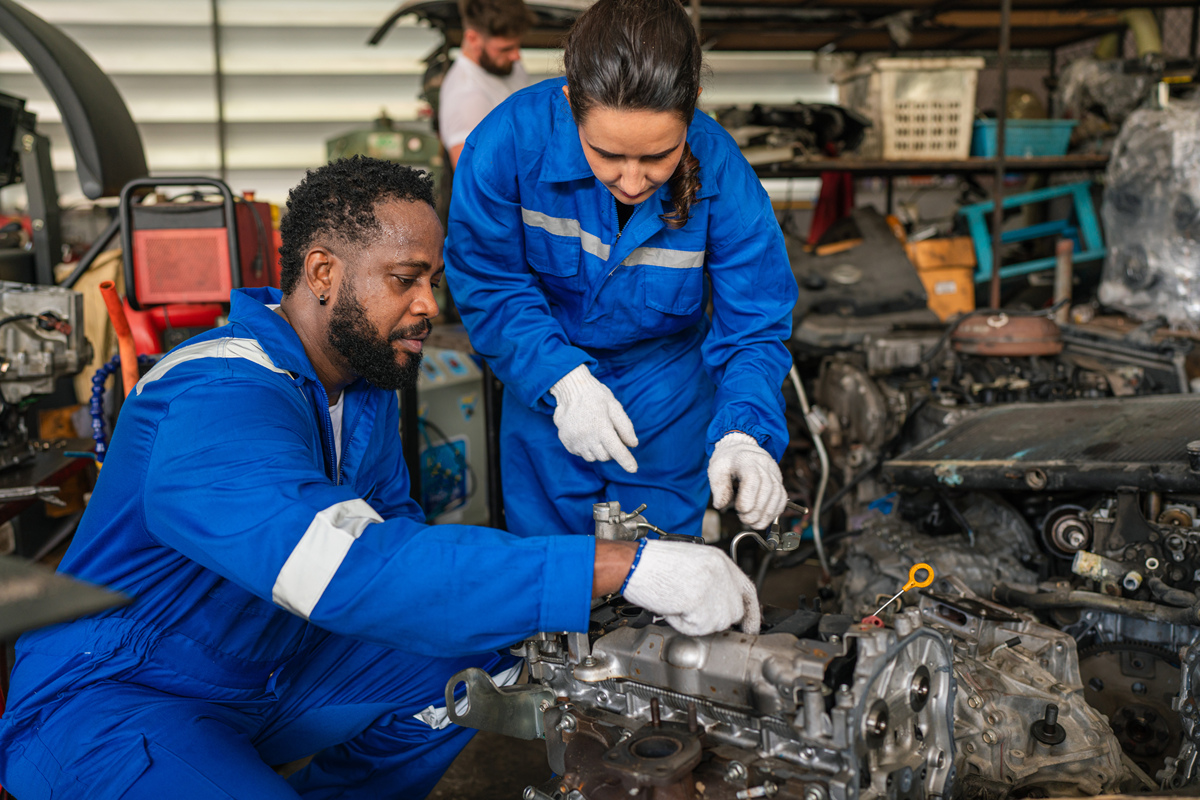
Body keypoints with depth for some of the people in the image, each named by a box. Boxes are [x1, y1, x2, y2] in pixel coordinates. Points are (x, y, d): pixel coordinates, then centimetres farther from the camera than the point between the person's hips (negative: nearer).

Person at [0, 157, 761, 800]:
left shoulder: (364, 373, 0)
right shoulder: (221, 403, -30)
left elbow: (396, 522, 9)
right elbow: (356, 569, -44)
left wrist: (513, 642, -8)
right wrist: (624, 566, -47)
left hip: (271, 666, 9)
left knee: (474, 670, 1)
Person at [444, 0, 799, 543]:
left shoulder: (724, 177, -26)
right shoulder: (511, 139, -28)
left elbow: (754, 331, -19)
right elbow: (487, 284, -18)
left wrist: (742, 435, -38)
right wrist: (561, 380, -30)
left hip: (666, 392, 0)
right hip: (544, 383, 0)